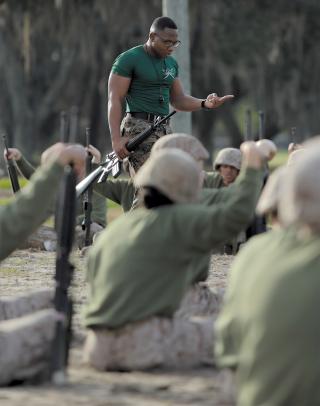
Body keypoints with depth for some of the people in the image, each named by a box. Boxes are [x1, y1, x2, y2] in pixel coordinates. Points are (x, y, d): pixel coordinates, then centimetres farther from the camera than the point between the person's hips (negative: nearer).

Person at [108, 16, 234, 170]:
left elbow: (179, 100, 21)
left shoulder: (171, 63, 16)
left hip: (164, 130, 8)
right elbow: (114, 100, -10)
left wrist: (205, 103, 1)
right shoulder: (128, 59, -6)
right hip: (138, 129, -8)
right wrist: (116, 139, -19)